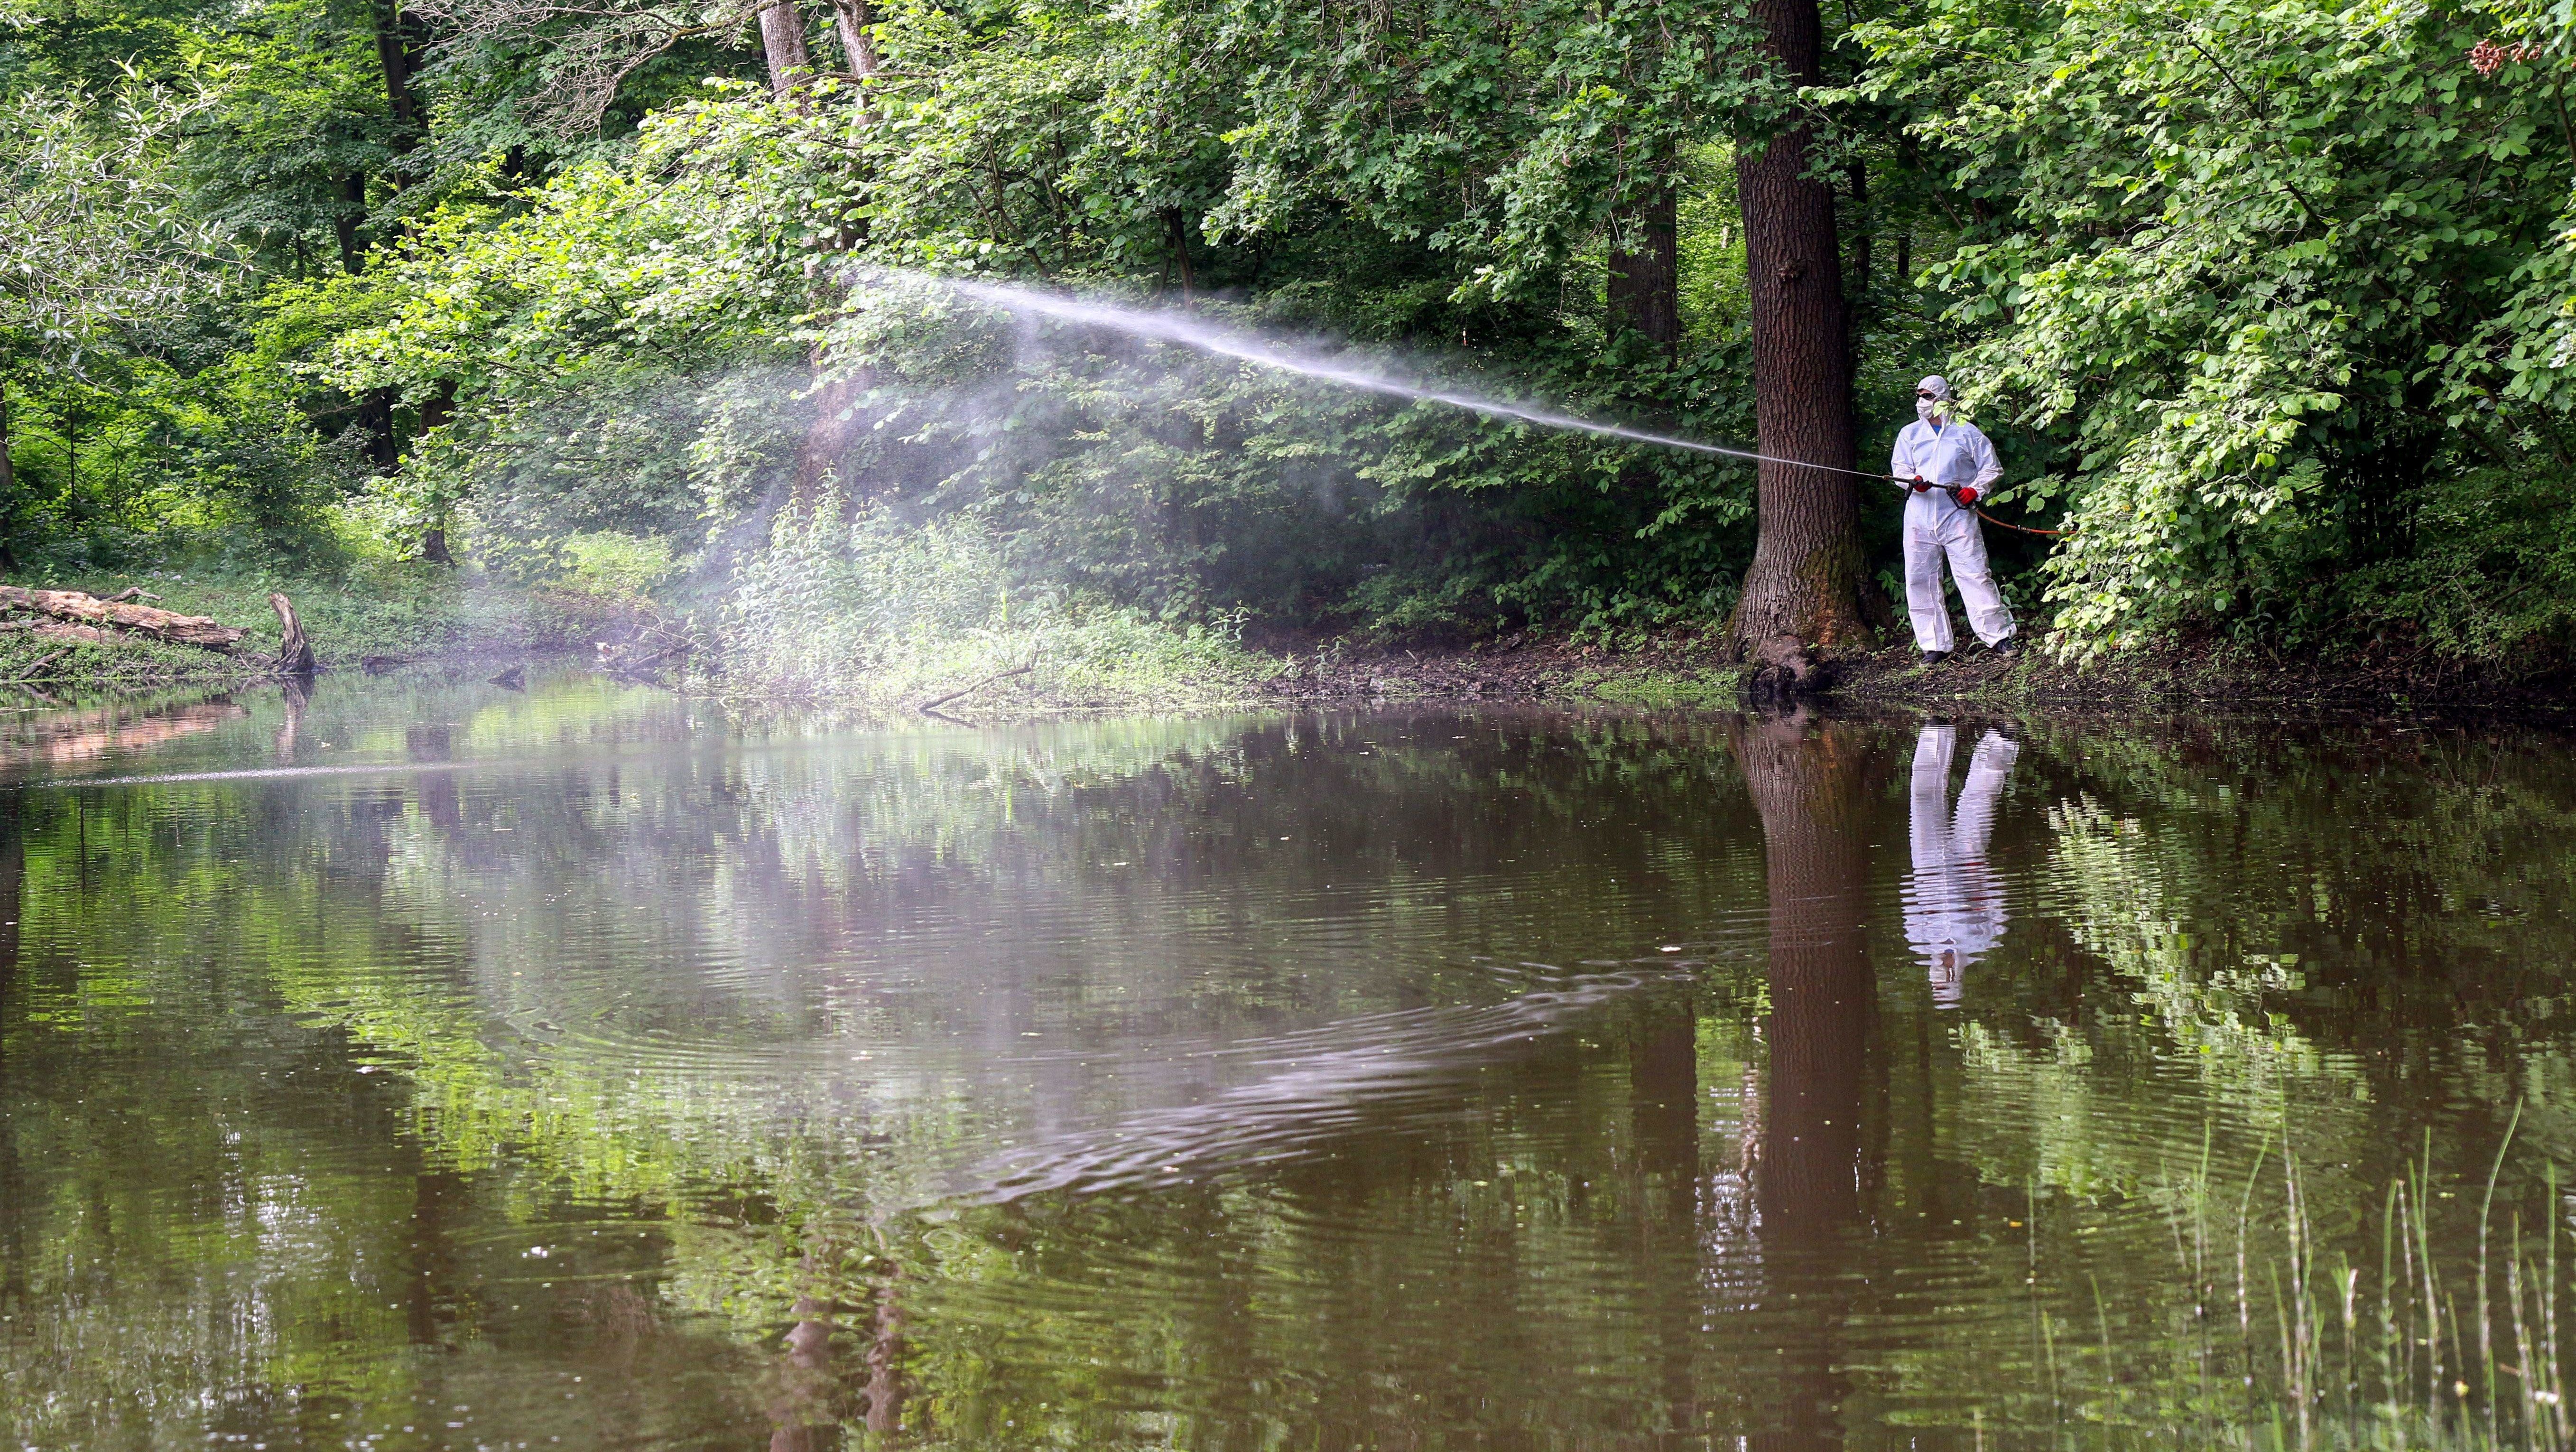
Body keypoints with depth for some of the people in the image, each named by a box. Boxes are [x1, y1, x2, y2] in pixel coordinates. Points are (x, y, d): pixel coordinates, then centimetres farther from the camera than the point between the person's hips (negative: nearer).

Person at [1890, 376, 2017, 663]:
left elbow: (1992, 468, 9)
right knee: (1920, 580, 0)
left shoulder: (1966, 432, 5)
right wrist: (1913, 480, -15)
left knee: (1974, 574, -8)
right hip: (1920, 518, 3)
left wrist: (1974, 491, -8)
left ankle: (1999, 636, -1)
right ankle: (1936, 645, 7)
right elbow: (1899, 467, 7)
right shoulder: (1910, 434, 14)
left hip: (1958, 517, -3)